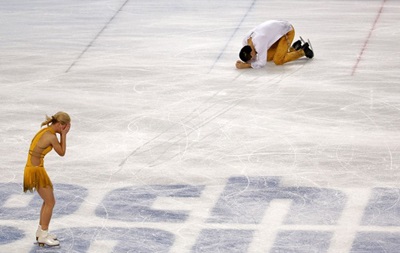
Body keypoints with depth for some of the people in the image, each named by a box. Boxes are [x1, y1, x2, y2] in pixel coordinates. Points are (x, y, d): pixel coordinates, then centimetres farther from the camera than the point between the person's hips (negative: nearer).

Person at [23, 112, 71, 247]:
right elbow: (62, 153, -6)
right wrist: (63, 134, -3)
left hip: (33, 168, 9)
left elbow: (59, 148, 18)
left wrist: (62, 134, 6)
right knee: (50, 202, -1)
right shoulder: (51, 137, -20)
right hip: (36, 171, -9)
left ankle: (41, 231, 28)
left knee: (48, 200, 21)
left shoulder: (45, 131, 9)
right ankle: (43, 236, 4)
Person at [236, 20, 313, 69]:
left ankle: (303, 51, 3)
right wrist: (242, 63, -20)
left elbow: (261, 63, -32)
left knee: (278, 60, -16)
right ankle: (294, 48, 21)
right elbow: (253, 59, -1)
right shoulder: (245, 40, -12)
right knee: (268, 57, 7)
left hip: (287, 31, -9)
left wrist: (245, 66, -30)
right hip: (277, 29, 9)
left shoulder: (259, 42, -37)